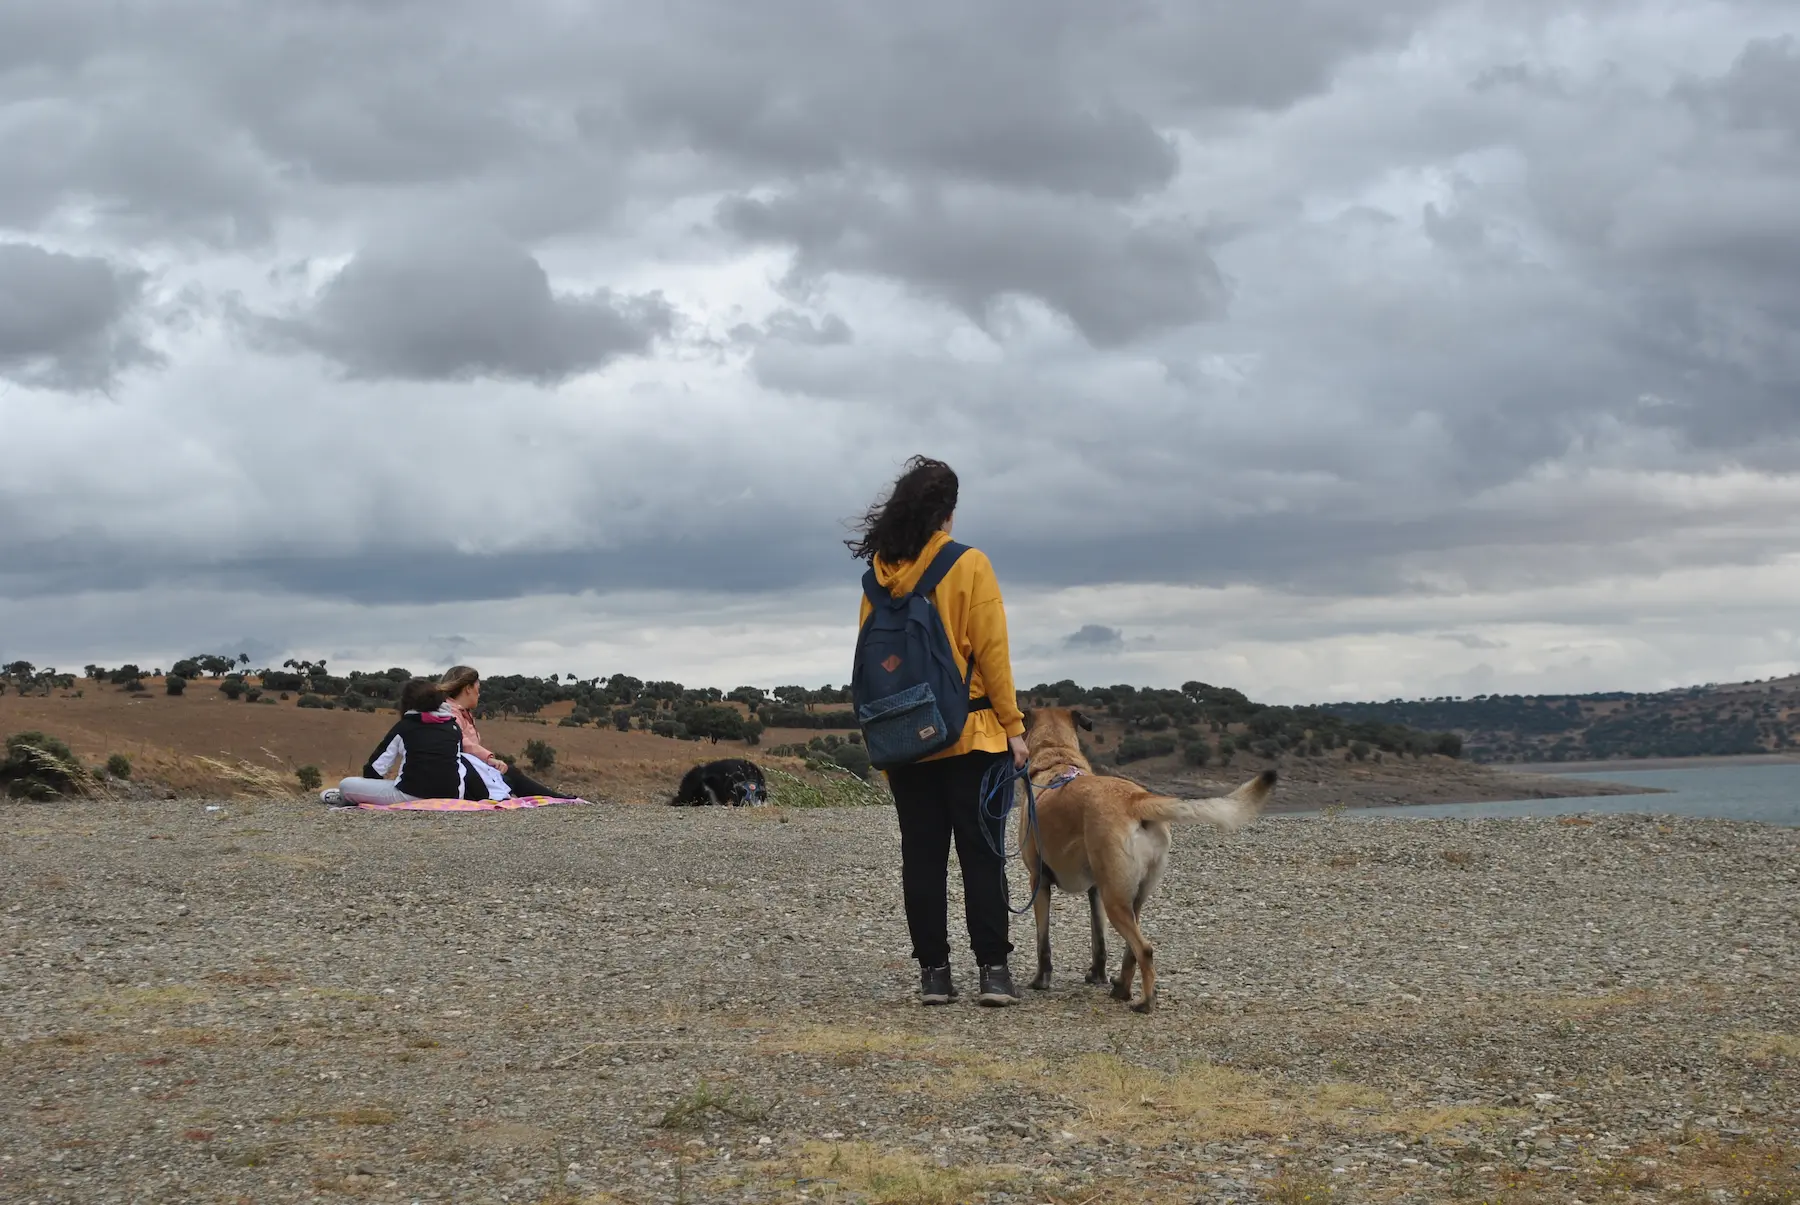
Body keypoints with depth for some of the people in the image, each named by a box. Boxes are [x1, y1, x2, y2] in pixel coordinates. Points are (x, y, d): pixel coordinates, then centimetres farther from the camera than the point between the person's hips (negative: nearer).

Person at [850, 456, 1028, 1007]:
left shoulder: (880, 574, 4)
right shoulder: (969, 565, -7)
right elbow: (991, 651, -10)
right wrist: (1013, 725, -4)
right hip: (972, 735, -3)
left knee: (922, 856, 6)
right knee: (982, 854, 0)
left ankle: (933, 972, 4)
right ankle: (992, 968, -4)